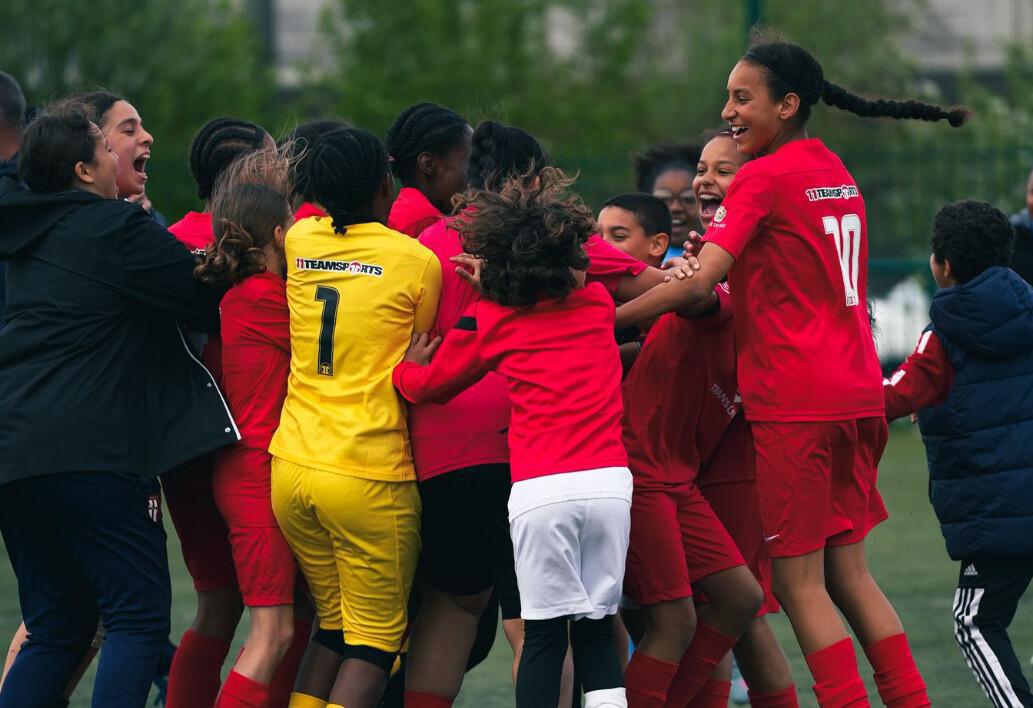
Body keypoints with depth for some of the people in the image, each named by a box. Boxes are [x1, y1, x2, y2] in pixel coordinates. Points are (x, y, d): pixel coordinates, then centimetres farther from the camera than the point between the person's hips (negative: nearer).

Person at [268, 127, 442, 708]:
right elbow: (417, 371, 6)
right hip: (370, 475, -5)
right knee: (376, 639, 3)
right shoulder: (418, 262, -6)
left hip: (292, 465, 5)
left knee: (336, 625, 19)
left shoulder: (301, 241, 6)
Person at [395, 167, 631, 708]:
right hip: (608, 480, 3)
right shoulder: (598, 302, 13)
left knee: (544, 632, 4)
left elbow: (429, 384, 16)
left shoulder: (491, 318, 4)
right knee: (597, 628, 10)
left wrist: (407, 366, 37)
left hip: (540, 492, -2)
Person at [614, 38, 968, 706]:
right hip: (857, 393, 8)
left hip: (794, 401, -8)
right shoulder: (839, 174, 15)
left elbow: (698, 284, -18)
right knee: (847, 570, 13)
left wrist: (596, 320, -14)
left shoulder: (764, 177, -10)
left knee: (799, 580, -3)